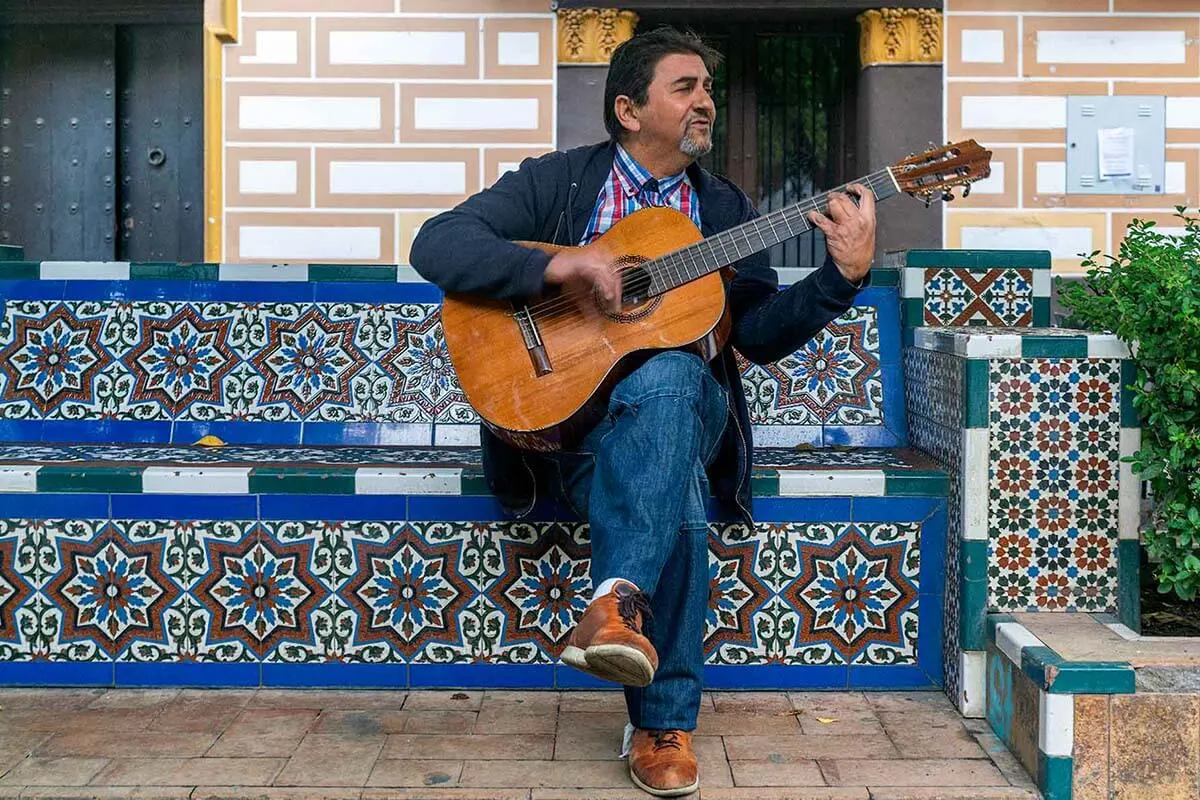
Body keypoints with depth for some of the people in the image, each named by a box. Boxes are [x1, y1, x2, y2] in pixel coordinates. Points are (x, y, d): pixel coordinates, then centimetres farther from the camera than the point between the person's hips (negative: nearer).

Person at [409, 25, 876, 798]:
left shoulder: (726, 208, 16)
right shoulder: (557, 181, 6)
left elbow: (759, 333, 6)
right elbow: (436, 244, -7)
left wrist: (843, 276, -11)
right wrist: (553, 266, -22)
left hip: (684, 406, 2)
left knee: (667, 376, -38)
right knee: (679, 503, -35)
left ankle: (618, 598, -47)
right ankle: (665, 719, -30)